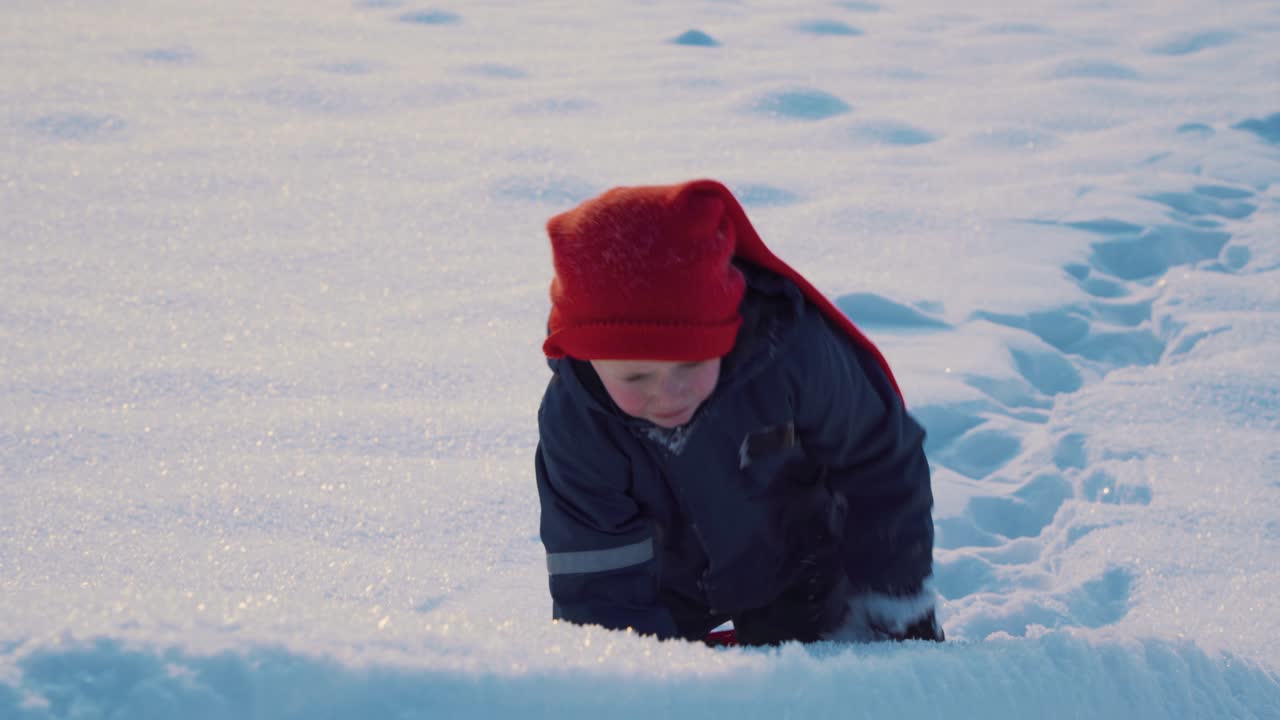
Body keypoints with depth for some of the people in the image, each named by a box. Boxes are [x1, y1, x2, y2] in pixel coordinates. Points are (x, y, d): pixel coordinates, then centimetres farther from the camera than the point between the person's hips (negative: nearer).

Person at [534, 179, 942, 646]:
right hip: (666, 580, 2)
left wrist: (889, 595, -10)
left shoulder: (793, 351, -36)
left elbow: (881, 464, -18)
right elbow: (597, 582, -24)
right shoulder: (573, 419, -32)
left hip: (796, 562, -1)